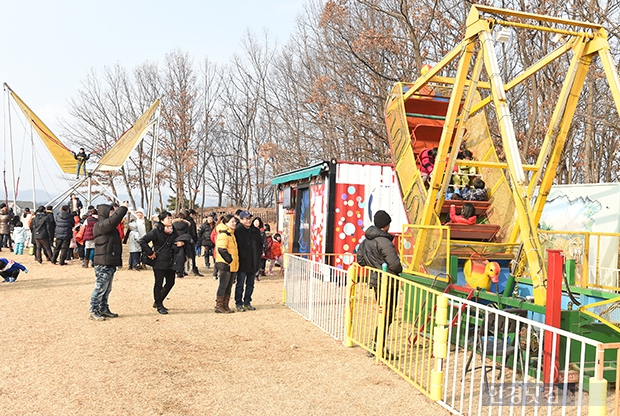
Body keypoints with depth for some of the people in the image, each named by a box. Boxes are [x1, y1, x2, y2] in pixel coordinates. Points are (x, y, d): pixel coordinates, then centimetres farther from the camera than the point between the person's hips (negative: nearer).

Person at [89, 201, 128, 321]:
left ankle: (103, 309, 27)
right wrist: (123, 208, -22)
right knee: (100, 288, -5)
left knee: (107, 288, 17)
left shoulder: (110, 226, 18)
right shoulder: (100, 225, -14)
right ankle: (94, 312, 2)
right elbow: (112, 221, -28)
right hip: (103, 263, -10)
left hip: (110, 263, 10)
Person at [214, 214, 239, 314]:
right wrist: (229, 260, -18)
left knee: (229, 286, 12)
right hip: (225, 265, -9)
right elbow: (221, 250, -21)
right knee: (223, 285, -3)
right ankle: (219, 306, 4)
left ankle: (225, 306, 18)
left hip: (232, 265, 9)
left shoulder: (231, 234, 18)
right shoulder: (223, 234, -13)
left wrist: (234, 262, 16)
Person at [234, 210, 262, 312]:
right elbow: (237, 246, -15)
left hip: (254, 263, 6)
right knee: (240, 284, 2)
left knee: (250, 284, 14)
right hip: (243, 263, -6)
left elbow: (260, 244, 19)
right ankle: (238, 303, 13)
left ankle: (247, 302, 24)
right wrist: (243, 256, -17)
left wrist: (259, 254, 9)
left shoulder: (256, 231, 11)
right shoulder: (237, 231, -10)